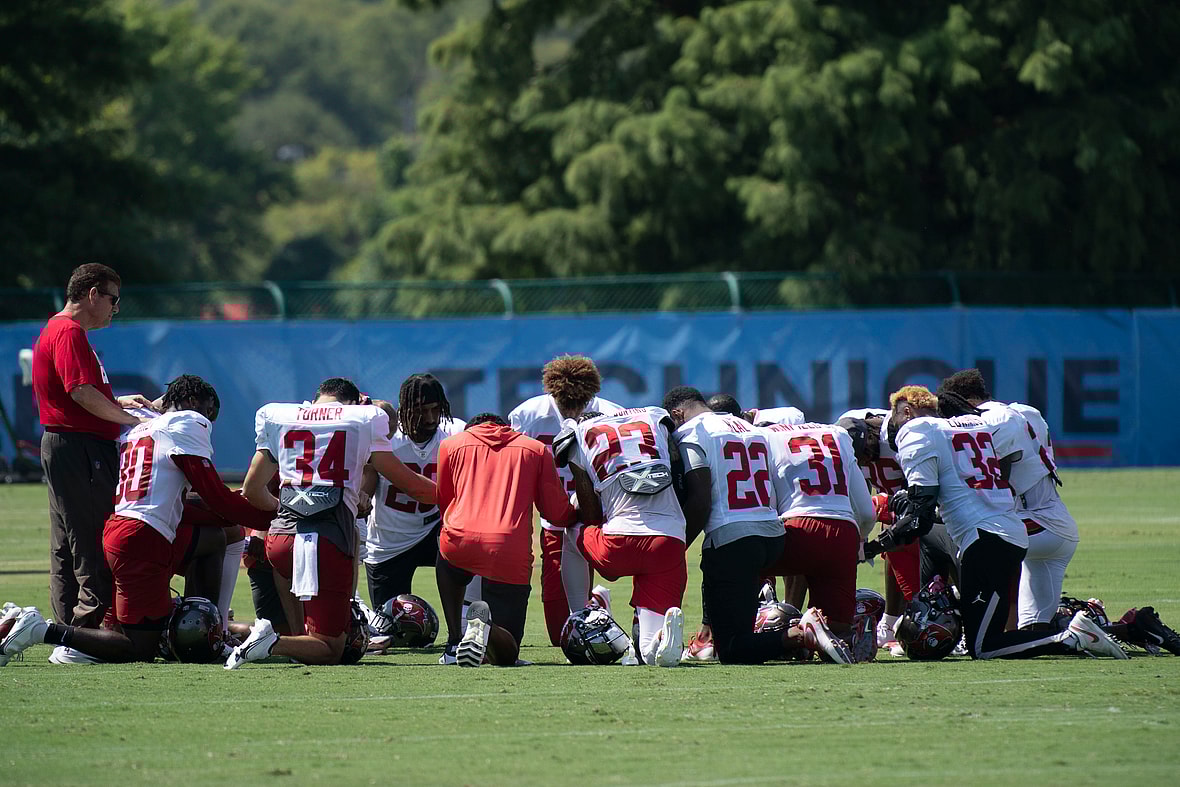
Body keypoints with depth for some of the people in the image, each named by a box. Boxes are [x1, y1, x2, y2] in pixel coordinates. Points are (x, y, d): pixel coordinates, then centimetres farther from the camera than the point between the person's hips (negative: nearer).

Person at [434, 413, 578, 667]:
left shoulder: (451, 445, 19)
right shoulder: (536, 449, 18)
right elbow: (557, 513, 17)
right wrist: (577, 516, 39)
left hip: (460, 542, 1)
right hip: (511, 555, -1)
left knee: (447, 563, 42)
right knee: (507, 654, 10)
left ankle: (454, 642, 23)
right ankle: (486, 627, -26)